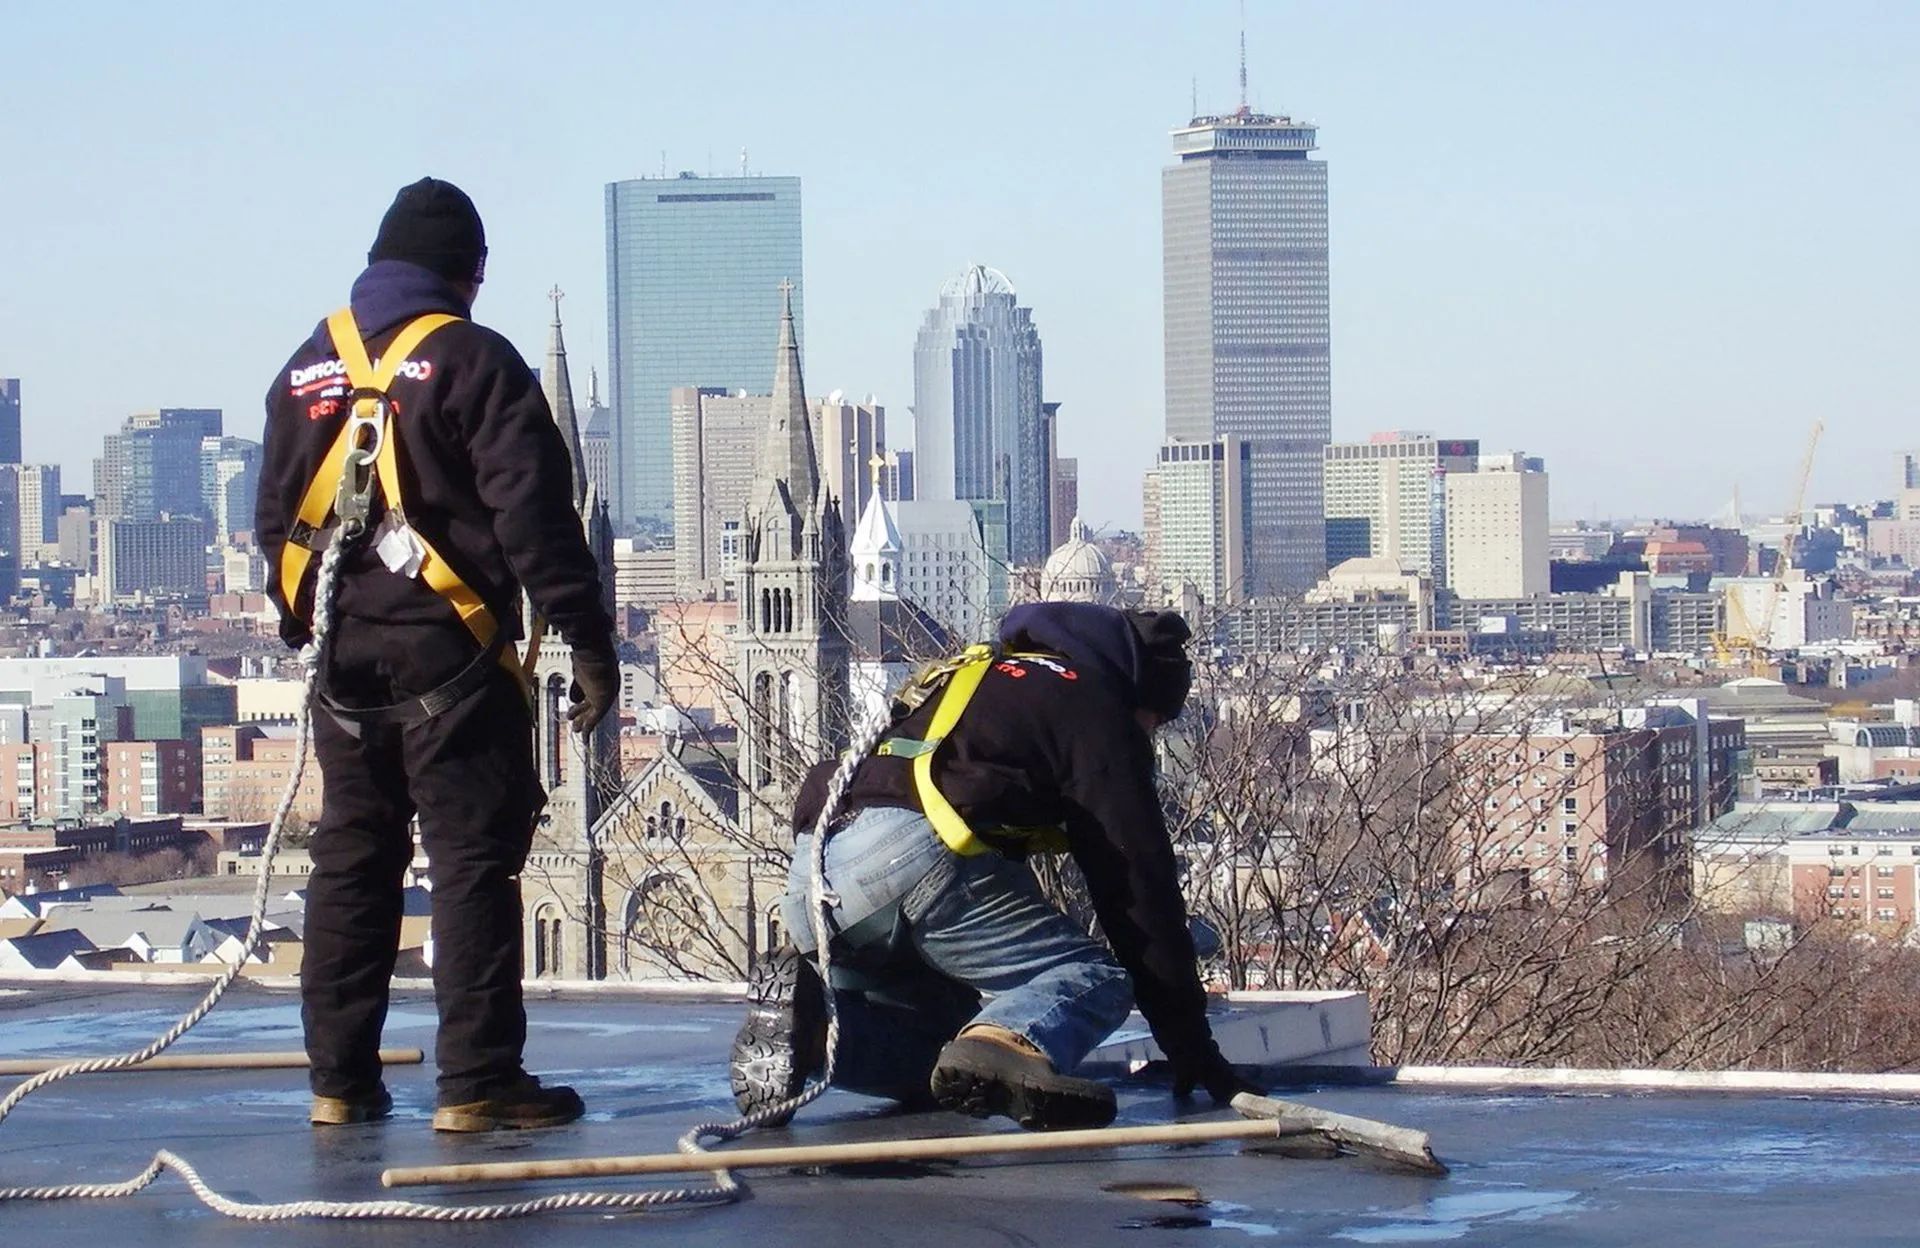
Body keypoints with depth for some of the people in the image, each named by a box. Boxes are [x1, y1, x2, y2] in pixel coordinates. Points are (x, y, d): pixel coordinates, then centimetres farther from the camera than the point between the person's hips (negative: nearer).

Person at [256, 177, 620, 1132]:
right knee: (475, 860, -3)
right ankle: (476, 1083, -6)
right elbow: (534, 516, -13)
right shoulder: (474, 363, -8)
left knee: (351, 858, 12)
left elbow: (276, 521, 16)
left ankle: (340, 1080, 14)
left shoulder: (309, 372, 10)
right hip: (448, 654, -6)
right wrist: (587, 641, -10)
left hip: (342, 655, 6)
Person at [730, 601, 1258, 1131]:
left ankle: (806, 1011, -5)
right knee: (1093, 979, 1)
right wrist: (1192, 1047, 13)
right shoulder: (1098, 709, 14)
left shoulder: (978, 672, 37)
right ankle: (1005, 1046, -33)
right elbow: (1140, 886, 9)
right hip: (910, 850, -8)